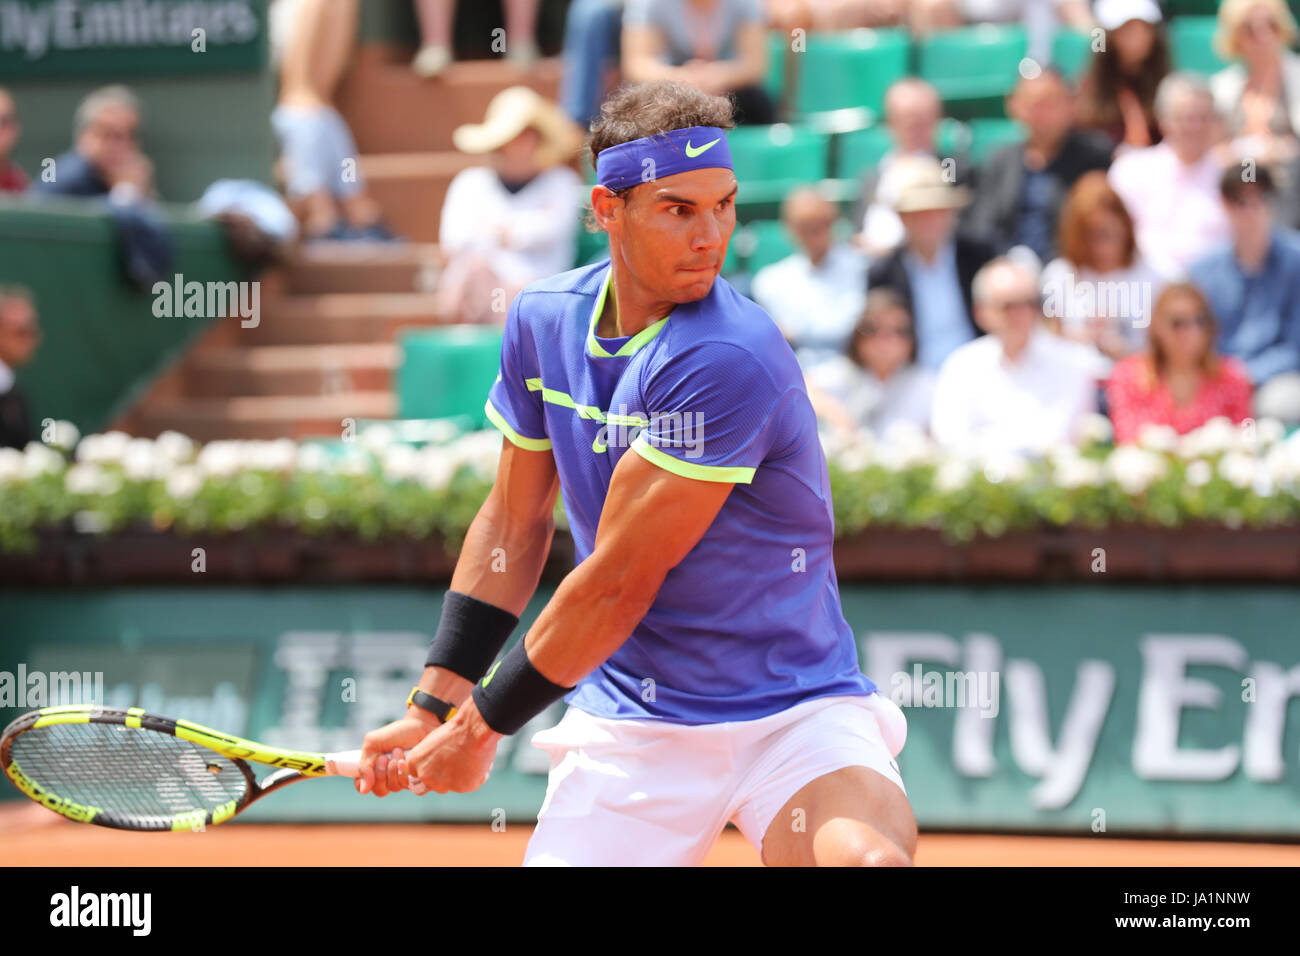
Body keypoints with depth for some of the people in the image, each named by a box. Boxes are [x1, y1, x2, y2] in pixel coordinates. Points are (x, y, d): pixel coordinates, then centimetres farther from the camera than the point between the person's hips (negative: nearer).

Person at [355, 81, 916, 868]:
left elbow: (619, 583, -18)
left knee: (863, 854, -32)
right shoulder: (545, 318, 1)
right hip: (627, 724, 6)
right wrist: (435, 705, 6)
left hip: (798, 708, -6)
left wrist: (483, 725, -8)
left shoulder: (728, 360, -22)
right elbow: (514, 523, 13)